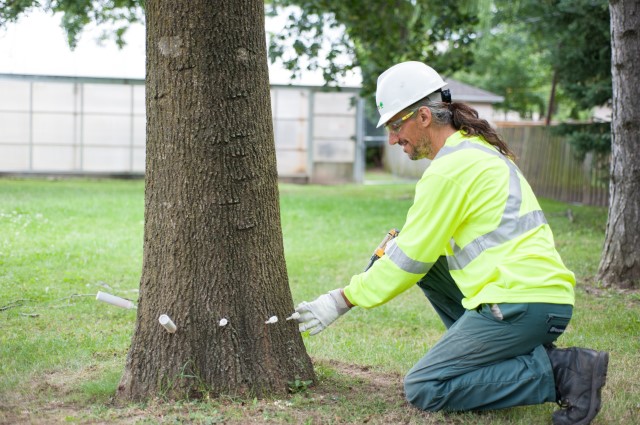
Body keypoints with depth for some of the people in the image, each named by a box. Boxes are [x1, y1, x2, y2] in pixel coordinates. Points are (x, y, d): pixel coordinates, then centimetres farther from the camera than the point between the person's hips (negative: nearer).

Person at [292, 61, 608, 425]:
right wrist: (406, 242, 14)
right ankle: (528, 354, 11)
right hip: (541, 289, 10)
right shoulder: (478, 149, 19)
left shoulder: (449, 169, -11)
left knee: (423, 389, -5)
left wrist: (341, 301, 0)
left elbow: (410, 260, -8)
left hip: (521, 303, -10)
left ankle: (559, 371, -10)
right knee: (429, 267, 19)